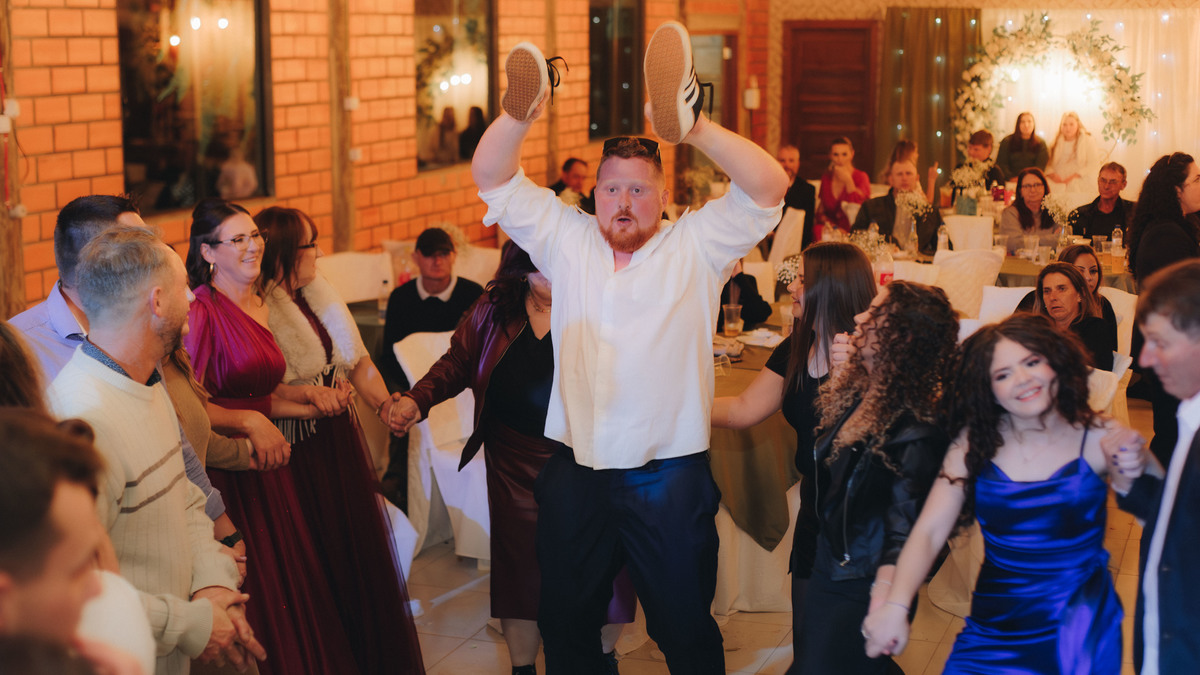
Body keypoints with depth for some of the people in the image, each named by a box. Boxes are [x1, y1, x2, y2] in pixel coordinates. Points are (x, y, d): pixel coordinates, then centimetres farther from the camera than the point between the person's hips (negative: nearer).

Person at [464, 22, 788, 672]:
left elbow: (768, 186, -13)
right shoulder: (566, 239, 7)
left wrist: (695, 128, -28)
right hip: (575, 468, 3)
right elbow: (490, 177, 3)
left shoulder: (695, 245, -1)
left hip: (669, 471, -3)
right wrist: (519, 114, -18)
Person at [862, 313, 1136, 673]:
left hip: (1080, 633, -2)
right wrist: (895, 606, -24)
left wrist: (1134, 476, -34)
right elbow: (929, 531, -9)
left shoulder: (1099, 439, -7)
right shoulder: (976, 442, -1)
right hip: (992, 633, 2)